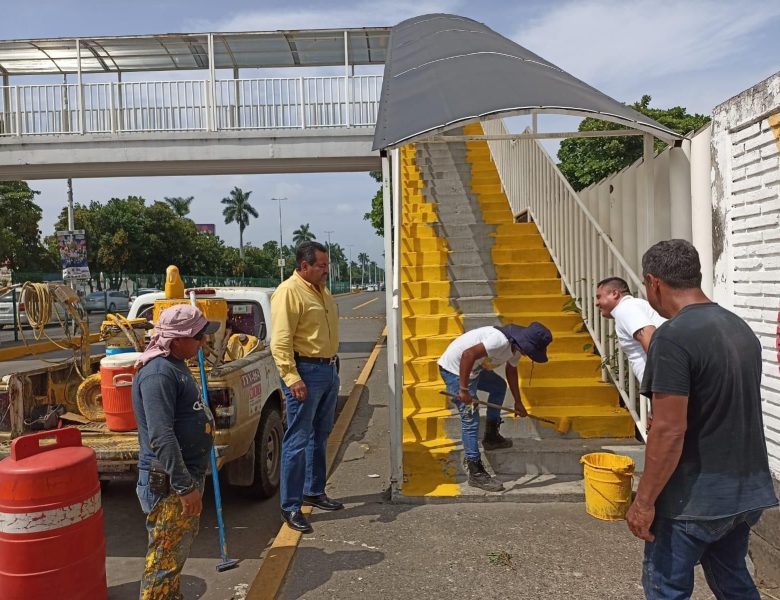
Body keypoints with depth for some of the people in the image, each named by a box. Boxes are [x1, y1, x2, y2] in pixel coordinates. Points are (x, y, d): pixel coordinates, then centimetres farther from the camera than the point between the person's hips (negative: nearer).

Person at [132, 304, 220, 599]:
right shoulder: (158, 373, -23)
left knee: (180, 546, 23)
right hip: (168, 481, -10)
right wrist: (185, 486, -25)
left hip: (187, 474, 10)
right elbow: (161, 437, -28)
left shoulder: (176, 364, 10)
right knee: (166, 555, 3)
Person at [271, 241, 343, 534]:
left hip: (328, 370, 9)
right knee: (298, 441, -3)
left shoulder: (321, 291, 14)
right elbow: (280, 342, -20)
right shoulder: (289, 292, -14)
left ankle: (314, 491, 33)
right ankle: (291, 507, 7)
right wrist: (292, 378, -25)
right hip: (305, 372, -9)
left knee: (320, 436, 18)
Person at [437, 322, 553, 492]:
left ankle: (491, 437, 33)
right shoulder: (501, 341, -30)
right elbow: (468, 354, -37)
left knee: (499, 386, 25)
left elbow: (511, 371, 19)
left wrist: (518, 402, 21)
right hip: (455, 368, -10)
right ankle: (476, 473, -2)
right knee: (470, 420, -9)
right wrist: (463, 389, -33)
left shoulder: (516, 346, 1)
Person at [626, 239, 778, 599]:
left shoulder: (673, 337, -21)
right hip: (745, 491, 8)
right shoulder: (741, 327, 6)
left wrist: (645, 501, -15)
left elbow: (669, 432, -23)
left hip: (694, 498, -8)